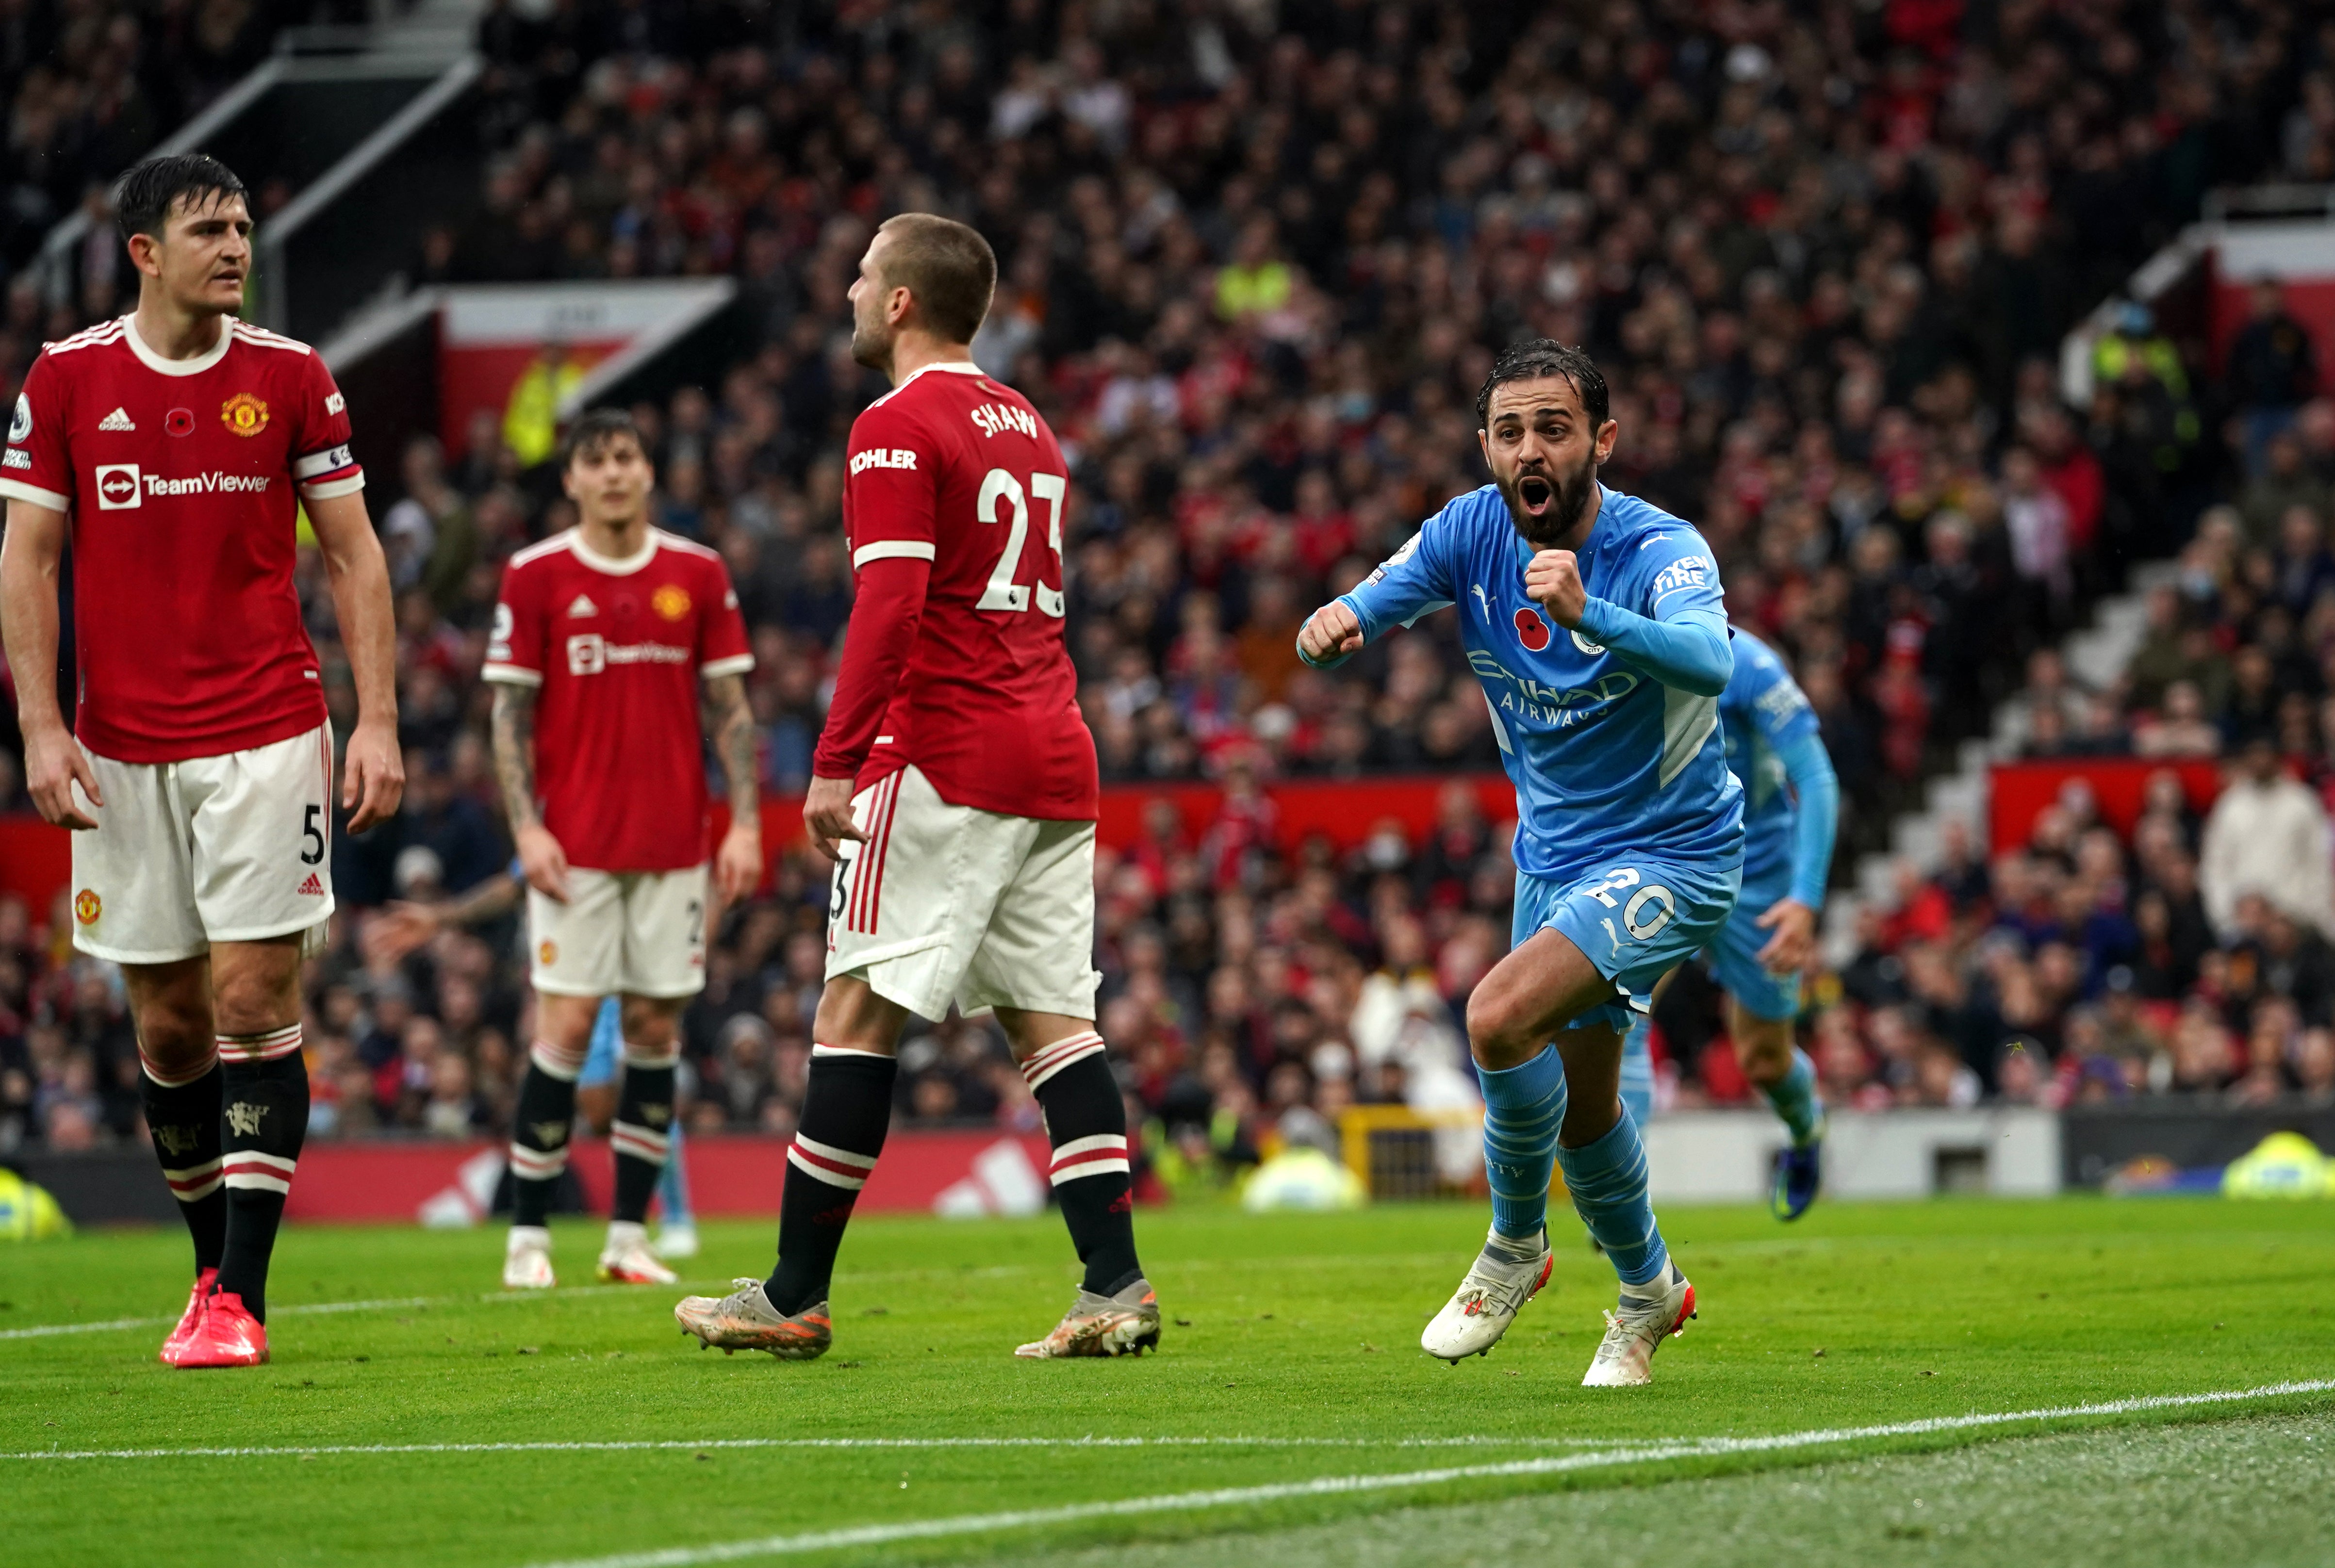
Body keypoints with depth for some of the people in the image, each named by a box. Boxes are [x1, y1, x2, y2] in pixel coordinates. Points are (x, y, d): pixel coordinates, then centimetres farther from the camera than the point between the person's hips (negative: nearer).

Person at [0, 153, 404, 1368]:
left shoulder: (290, 377, 1)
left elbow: (353, 553, 4)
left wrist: (378, 719, -4)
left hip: (268, 735, -1)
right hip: (123, 751, 1)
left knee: (253, 1000, -9)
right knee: (167, 1024, 6)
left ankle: (239, 1298, -9)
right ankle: (214, 1260, 23)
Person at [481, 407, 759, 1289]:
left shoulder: (698, 575, 6)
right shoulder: (535, 577, 0)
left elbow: (730, 708, 8)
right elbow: (510, 712, 0)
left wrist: (745, 824, 0)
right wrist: (526, 827, -9)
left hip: (674, 844, 3)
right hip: (576, 845, -3)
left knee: (657, 1027, 2)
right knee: (567, 1025, -7)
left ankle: (629, 1235, 8)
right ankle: (527, 1237, -1)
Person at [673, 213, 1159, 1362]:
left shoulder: (898, 429, -8)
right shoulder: (1027, 425, 19)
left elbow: (889, 610, -17)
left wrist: (835, 764, -17)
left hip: (948, 762, -8)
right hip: (1056, 753, 8)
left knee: (859, 1010, -4)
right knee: (1053, 1016, 6)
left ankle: (794, 1297, -2)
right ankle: (1115, 1287, -4)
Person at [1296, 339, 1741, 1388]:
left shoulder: (1661, 551, -24)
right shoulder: (1472, 532, -8)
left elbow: (1708, 661, -44)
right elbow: (1362, 612, -13)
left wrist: (1588, 613, -62)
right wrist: (1333, 626, -38)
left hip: (1670, 854, -7)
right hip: (1553, 853, 7)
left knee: (1501, 1017, -26)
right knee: (1576, 1100, 16)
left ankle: (1515, 1243, -2)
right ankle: (1648, 1291, 41)